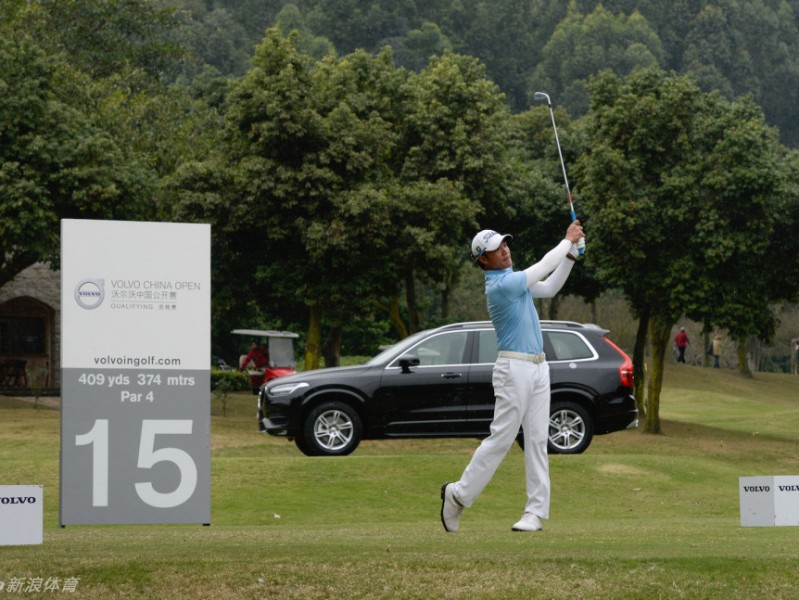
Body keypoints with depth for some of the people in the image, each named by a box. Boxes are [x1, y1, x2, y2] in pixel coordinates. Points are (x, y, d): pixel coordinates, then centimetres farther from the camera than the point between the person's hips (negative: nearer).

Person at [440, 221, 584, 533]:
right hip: (514, 369, -9)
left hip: (538, 367, 9)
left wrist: (571, 253, 10)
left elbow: (549, 287, 19)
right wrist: (568, 240, -1)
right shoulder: (500, 285, -15)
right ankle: (458, 494, 6)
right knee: (501, 438, -7)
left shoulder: (513, 279, 14)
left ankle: (536, 511, 2)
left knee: (537, 440, 3)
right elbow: (543, 267, -13)